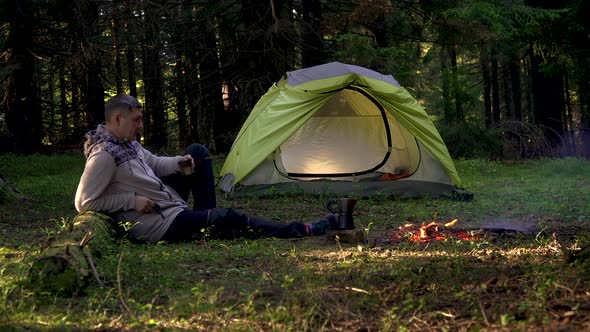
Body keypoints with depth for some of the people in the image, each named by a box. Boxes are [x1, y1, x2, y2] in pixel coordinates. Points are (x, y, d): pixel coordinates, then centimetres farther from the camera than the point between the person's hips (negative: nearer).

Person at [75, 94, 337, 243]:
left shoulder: (128, 143, 7)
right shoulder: (104, 155, -21)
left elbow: (153, 164, 21)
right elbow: (84, 203, -22)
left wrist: (178, 162, -2)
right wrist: (132, 201, -21)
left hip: (168, 201, 10)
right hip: (162, 226, -10)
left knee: (198, 152, 16)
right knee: (229, 220, -14)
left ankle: (206, 218, 8)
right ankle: (301, 231, -3)